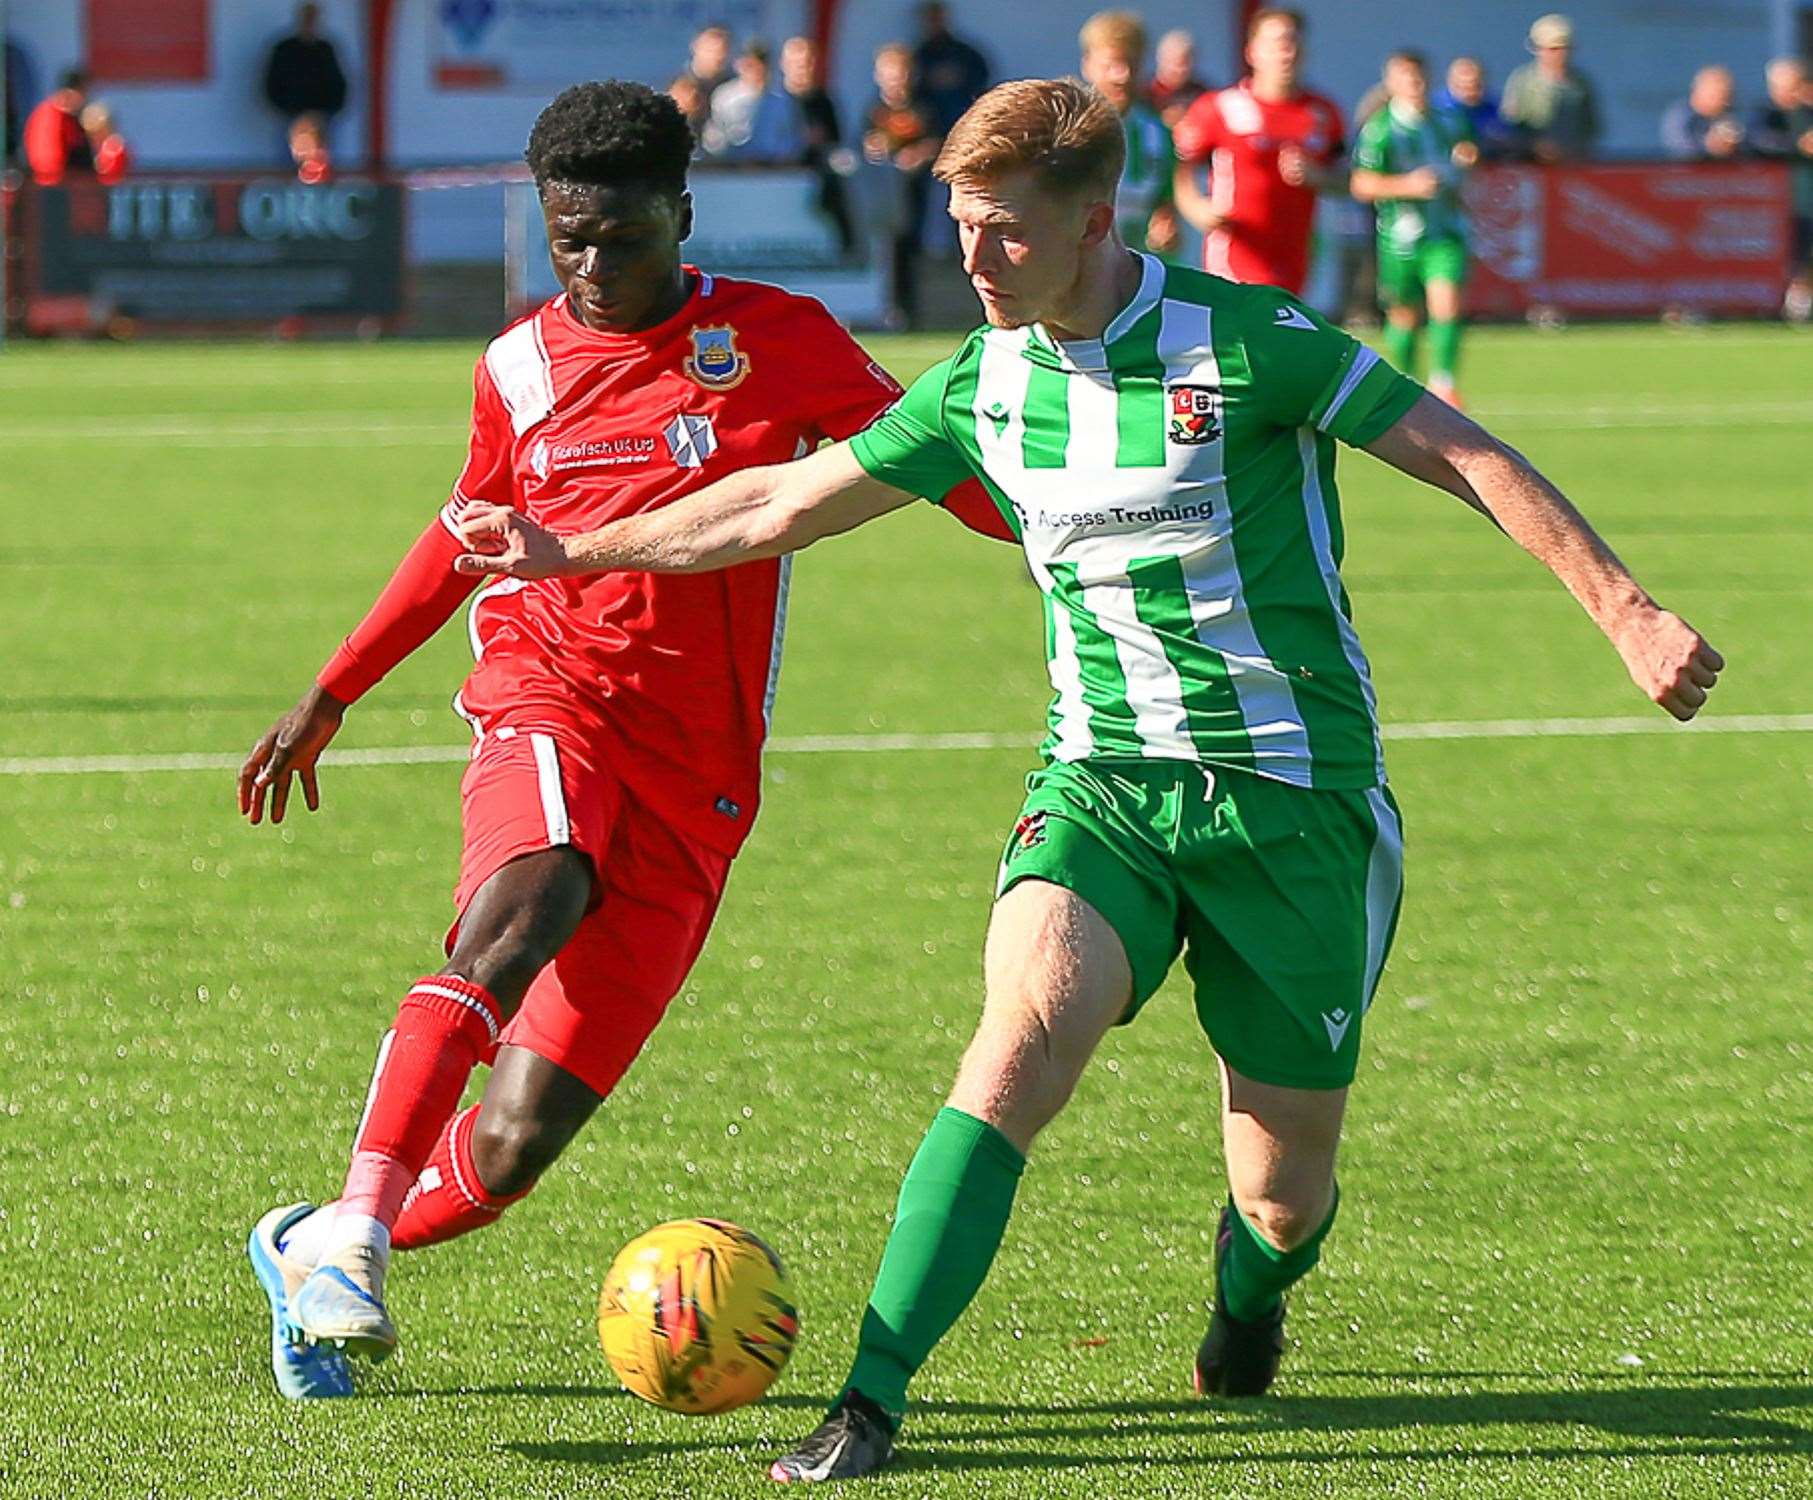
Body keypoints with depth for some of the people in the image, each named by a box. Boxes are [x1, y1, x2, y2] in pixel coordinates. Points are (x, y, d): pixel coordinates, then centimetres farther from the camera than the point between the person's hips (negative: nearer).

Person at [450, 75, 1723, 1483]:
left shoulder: (1239, 341, -12)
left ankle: (1254, 1281, 43)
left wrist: (1628, 612, -17)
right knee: (1022, 1036, -26)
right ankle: (872, 1400, -29)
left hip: (1295, 794, -3)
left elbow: (1467, 457, -9)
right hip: (1101, 784, 3)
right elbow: (786, 503, 15)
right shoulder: (984, 385, 3)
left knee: (1284, 1195, 4)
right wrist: (570, 553, 18)